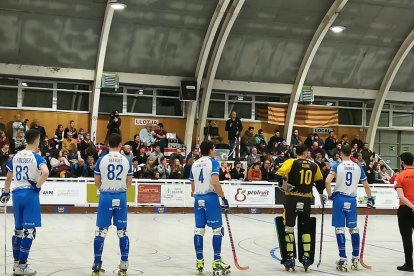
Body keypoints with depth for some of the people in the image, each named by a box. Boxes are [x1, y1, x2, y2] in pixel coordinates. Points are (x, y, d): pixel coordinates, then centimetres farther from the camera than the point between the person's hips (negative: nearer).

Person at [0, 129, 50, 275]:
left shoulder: (15, 156, 9)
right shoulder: (36, 157, -9)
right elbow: (45, 173, -28)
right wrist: (38, 186, -13)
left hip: (17, 194, 6)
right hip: (30, 194, -6)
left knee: (18, 229, 18)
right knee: (29, 231, -1)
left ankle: (17, 262, 27)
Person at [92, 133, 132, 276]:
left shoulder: (101, 160, -4)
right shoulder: (127, 161, 0)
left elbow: (97, 182, 2)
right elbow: (129, 183, 5)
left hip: (106, 197, -1)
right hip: (121, 197, 1)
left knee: (100, 231, 5)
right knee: (122, 232, 8)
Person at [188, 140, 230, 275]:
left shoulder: (194, 164, 13)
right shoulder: (213, 162, -6)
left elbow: (193, 186, 16)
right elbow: (215, 183, -17)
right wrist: (224, 198, -12)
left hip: (198, 199, 6)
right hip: (210, 197, -6)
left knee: (199, 229, 8)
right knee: (217, 229, -1)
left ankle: (199, 261, 10)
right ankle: (217, 262, -3)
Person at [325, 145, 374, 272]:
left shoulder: (337, 166, -3)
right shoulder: (358, 167, 5)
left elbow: (327, 182, -17)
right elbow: (366, 185, 12)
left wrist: (330, 195, -1)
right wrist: (370, 199, 27)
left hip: (339, 198, -2)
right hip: (352, 200, 3)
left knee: (339, 228, 1)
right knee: (354, 228, 13)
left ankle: (343, 260, -1)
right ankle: (356, 259, 16)